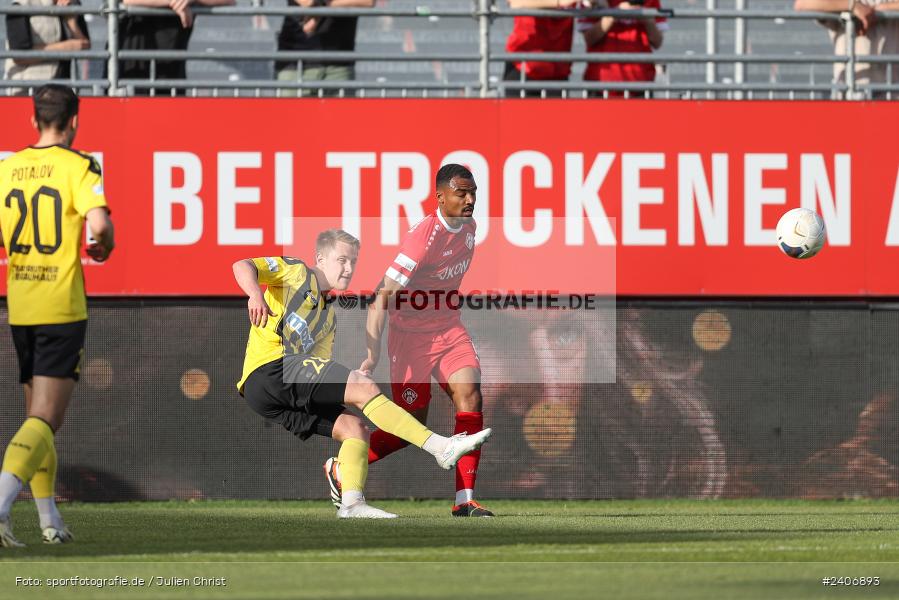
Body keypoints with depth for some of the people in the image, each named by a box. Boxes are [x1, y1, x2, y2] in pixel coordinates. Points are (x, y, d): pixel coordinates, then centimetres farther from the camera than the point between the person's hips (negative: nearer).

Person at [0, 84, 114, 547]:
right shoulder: (79, 166, -7)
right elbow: (99, 224, -21)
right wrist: (102, 249, 0)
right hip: (62, 308, -5)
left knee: (37, 415, 17)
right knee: (45, 420, -8)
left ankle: (49, 520, 20)